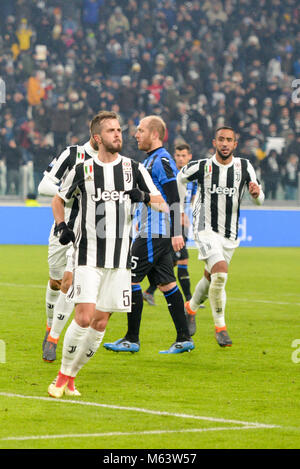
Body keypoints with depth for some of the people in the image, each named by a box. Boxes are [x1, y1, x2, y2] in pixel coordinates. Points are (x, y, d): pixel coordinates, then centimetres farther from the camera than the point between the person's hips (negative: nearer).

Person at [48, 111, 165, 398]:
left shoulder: (134, 169, 6)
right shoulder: (82, 170, 2)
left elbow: (163, 206, 6)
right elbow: (58, 199, 19)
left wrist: (145, 197, -14)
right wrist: (62, 227, 3)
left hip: (119, 260, 2)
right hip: (88, 255, -2)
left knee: (100, 322, 1)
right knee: (84, 317, -15)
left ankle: (70, 377, 15)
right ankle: (62, 375, 1)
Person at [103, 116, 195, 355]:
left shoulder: (162, 160, -12)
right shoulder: (151, 160, 19)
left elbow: (174, 198, -19)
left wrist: (176, 232, -24)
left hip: (155, 234, -10)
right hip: (155, 234, 10)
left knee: (131, 278, -7)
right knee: (166, 283, 8)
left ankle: (132, 339, -4)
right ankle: (184, 339, 7)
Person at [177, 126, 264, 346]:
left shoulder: (244, 167, -2)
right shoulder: (202, 167, -8)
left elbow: (259, 200, 1)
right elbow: (181, 177, 12)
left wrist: (257, 192, -23)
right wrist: (179, 209, 12)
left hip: (230, 233, 4)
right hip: (206, 229, -4)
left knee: (211, 277, 15)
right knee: (220, 273, -22)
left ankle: (191, 307, 45)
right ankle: (220, 327, -13)